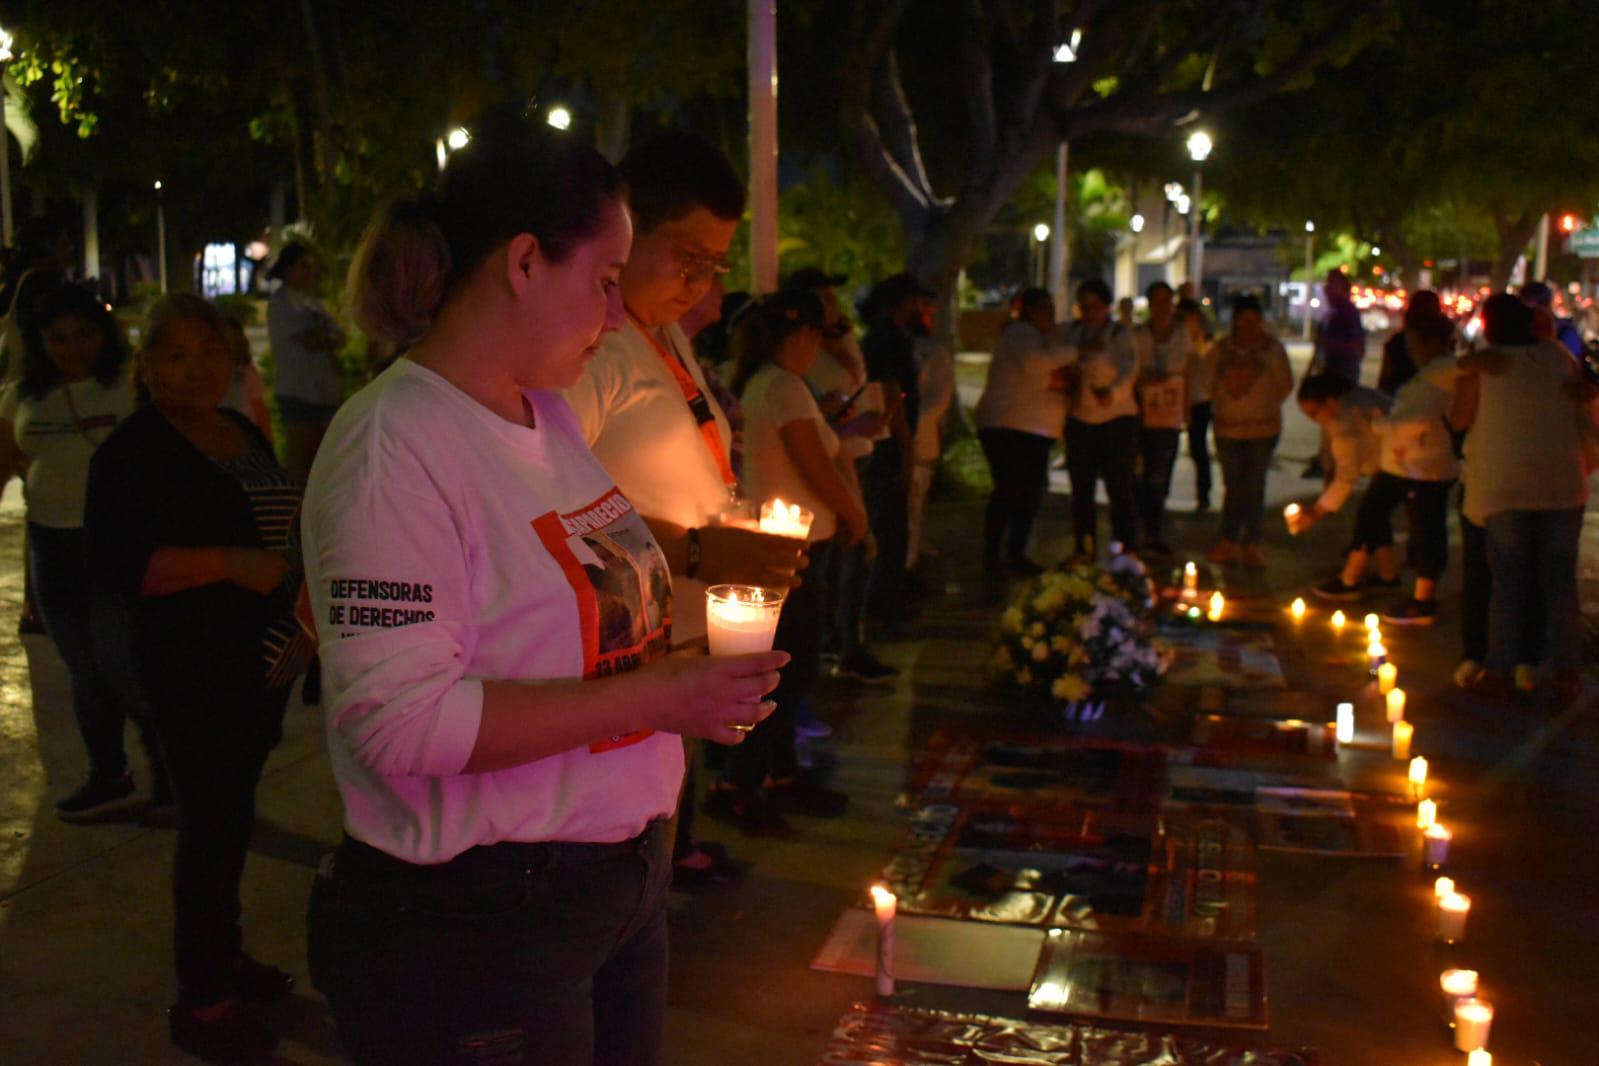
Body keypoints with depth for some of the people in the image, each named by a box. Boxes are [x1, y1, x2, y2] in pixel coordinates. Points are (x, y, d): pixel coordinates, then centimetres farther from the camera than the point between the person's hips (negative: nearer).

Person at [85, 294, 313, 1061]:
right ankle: (199, 1003, 9)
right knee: (213, 823, -3)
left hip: (263, 660, 7)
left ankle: (223, 953, 32)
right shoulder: (133, 451, -11)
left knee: (230, 815, 17)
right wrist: (227, 562, -27)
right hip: (193, 670, -7)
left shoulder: (243, 433, 11)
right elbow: (114, 567, -19)